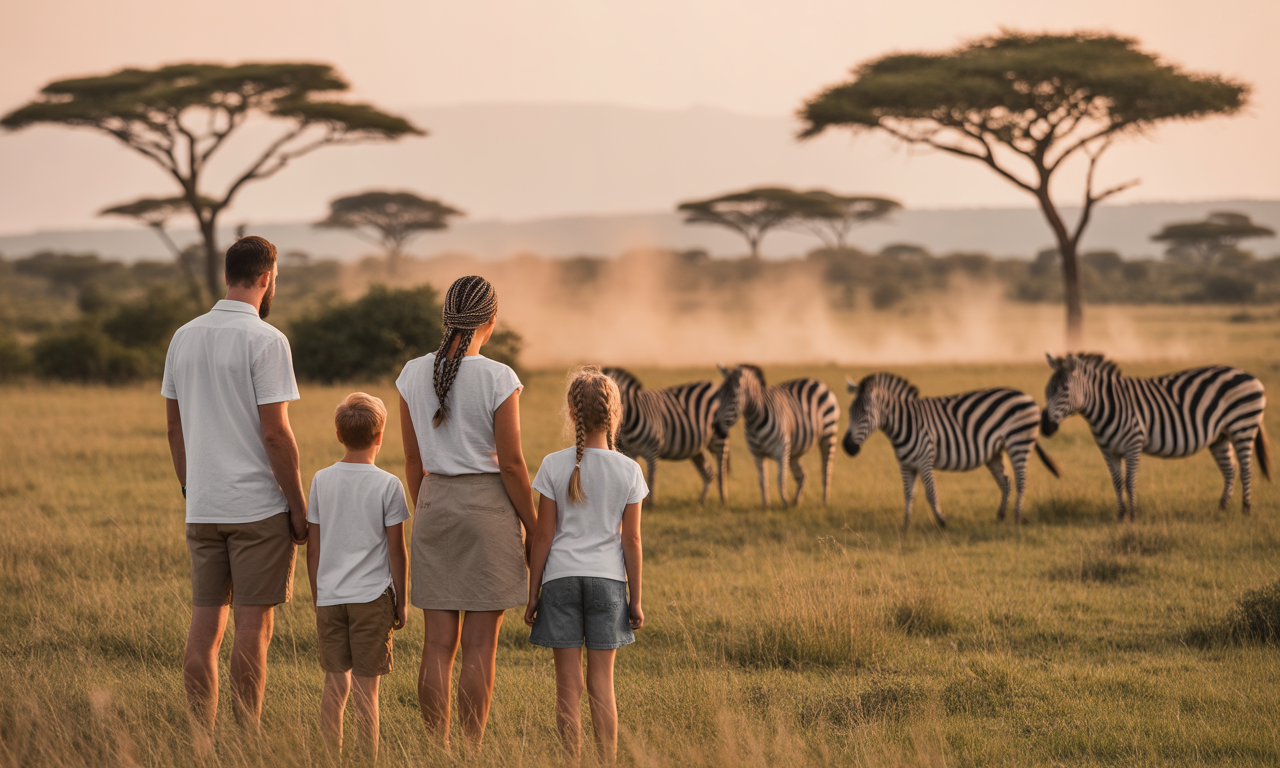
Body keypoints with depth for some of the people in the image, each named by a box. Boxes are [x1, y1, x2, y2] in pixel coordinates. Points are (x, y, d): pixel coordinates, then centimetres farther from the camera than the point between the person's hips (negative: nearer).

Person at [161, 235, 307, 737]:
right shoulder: (266, 341, -12)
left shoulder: (184, 337, 8)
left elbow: (174, 428, 13)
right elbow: (275, 433, -15)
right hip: (259, 507, -6)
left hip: (203, 508, 6)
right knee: (253, 626, -2)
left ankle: (200, 746, 9)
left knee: (205, 626, 7)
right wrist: (299, 507, -7)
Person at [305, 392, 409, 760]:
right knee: (366, 686, -1)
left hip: (330, 596, 3)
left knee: (336, 682, 10)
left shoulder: (321, 481, 2)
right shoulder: (388, 485, -6)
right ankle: (368, 761, 0)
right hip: (372, 597, -3)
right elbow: (396, 551, -4)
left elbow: (313, 548, 6)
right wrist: (400, 602, 6)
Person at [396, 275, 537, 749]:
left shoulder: (413, 374, 1)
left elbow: (413, 461, 7)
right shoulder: (498, 379, -12)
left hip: (434, 502, 4)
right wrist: (534, 528, 0)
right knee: (480, 646, 1)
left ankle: (436, 752, 7)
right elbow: (511, 464, -10)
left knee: (438, 643, 7)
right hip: (489, 507, -4)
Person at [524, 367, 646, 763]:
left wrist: (533, 593, 5)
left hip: (561, 578, -1)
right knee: (601, 683, 7)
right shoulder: (628, 470, -2)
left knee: (568, 686, 2)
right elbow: (632, 541, -1)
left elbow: (543, 536, -3)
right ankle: (606, 764, 7)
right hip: (607, 580, 1)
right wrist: (635, 598, 7)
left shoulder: (554, 466, -5)